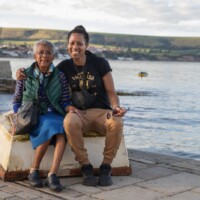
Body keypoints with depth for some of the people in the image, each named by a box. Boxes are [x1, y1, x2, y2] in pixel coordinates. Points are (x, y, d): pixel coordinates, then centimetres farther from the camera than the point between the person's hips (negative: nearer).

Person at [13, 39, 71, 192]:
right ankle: (34, 171, -20)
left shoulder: (60, 76, 5)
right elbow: (17, 100, 11)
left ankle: (52, 175, -40)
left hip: (54, 115, 1)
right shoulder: (25, 75, 4)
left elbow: (65, 101, 6)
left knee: (62, 129, -34)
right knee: (49, 127, -35)